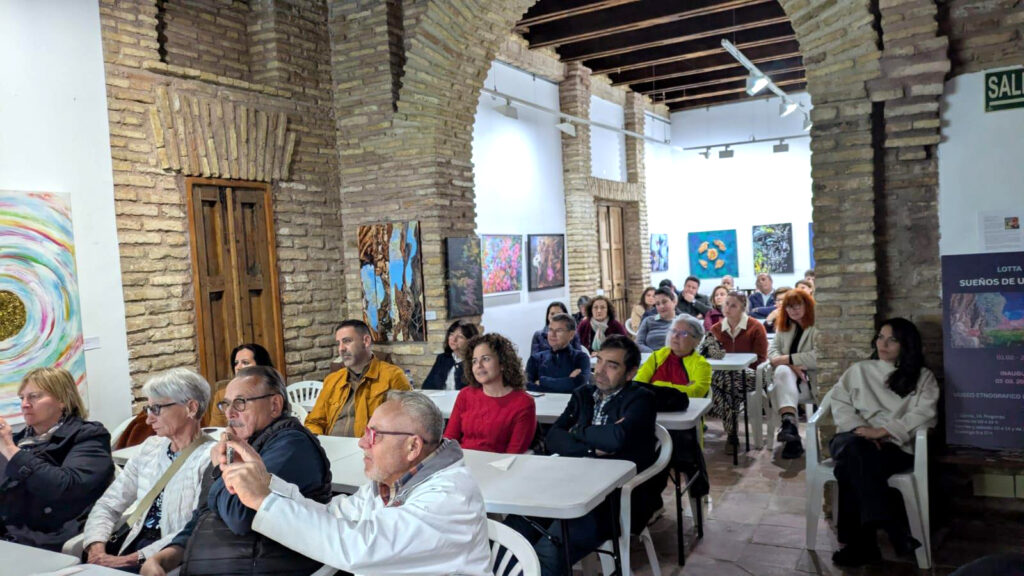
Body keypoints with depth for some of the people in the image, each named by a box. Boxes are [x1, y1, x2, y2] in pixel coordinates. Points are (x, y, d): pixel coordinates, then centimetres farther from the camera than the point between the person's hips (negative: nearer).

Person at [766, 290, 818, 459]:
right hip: (787, 379, 4)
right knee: (783, 371, -32)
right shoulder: (784, 327, 18)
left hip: (810, 381, -4)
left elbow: (818, 357, -18)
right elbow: (773, 351, 6)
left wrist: (787, 359, -11)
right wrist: (791, 365, -15)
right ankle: (789, 423, -46)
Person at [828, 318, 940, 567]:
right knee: (854, 448, -39)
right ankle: (894, 529, -40)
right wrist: (860, 429, -8)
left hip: (894, 445, -2)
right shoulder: (859, 370, 25)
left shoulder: (923, 377, 17)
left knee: (852, 466, -37)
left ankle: (860, 541, -36)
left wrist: (882, 431, -15)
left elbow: (923, 415, -2)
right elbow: (839, 402, 12)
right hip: (854, 438, 2)